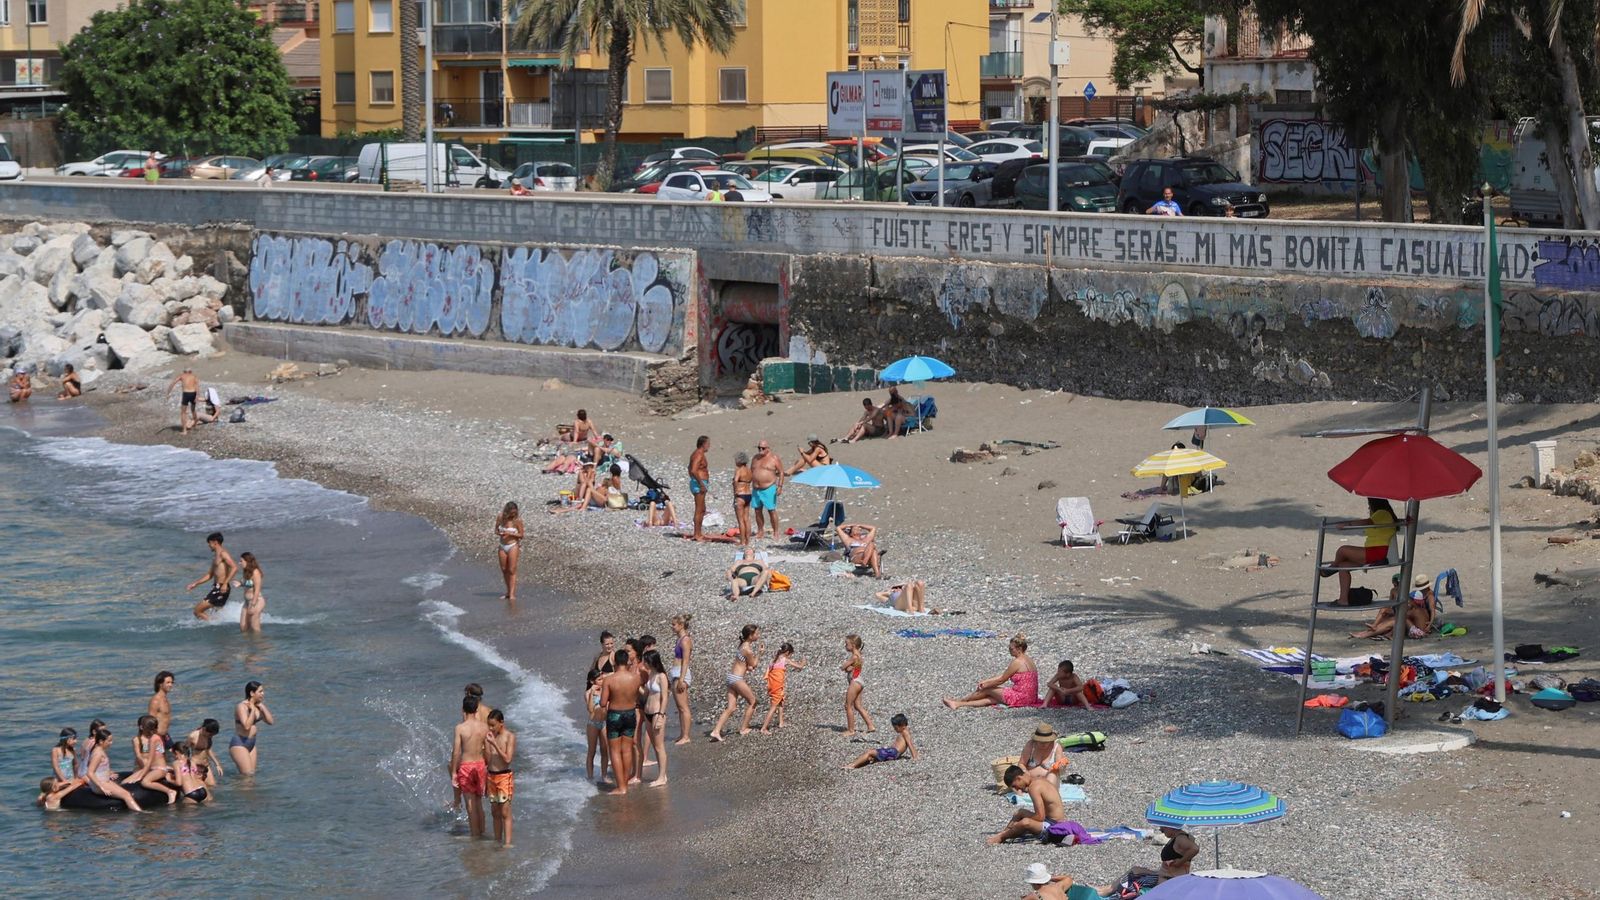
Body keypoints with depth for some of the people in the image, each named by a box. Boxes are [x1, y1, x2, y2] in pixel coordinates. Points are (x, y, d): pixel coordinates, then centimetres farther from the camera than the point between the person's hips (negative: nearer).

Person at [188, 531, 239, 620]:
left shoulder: (223, 554, -11)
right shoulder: (216, 556, 18)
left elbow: (234, 568, -25)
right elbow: (210, 575, 28)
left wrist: (225, 584, -31)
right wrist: (195, 584, 25)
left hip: (221, 589, -10)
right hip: (216, 588, 10)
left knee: (198, 611, -10)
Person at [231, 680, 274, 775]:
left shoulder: (258, 705, 7)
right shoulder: (242, 706, -18)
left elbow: (270, 721, 6)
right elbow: (247, 726, -29)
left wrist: (262, 707, -4)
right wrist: (253, 710, -22)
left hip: (251, 743, 8)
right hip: (239, 743, -8)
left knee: (252, 774, 6)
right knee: (247, 775, -14)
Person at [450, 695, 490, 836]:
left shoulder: (460, 727, -13)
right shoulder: (484, 727, -2)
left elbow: (456, 752, -12)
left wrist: (454, 772, -5)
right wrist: (488, 768, 15)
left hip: (466, 766, -4)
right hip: (481, 765, 4)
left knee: (471, 805, 3)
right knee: (478, 804, 18)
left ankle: (474, 836, 7)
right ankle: (481, 833, 25)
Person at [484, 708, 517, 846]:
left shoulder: (510, 736, -8)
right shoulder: (489, 736, 7)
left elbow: (507, 759, -16)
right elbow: (487, 760, 5)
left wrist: (494, 744, -21)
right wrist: (486, 743, -8)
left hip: (504, 776, -6)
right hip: (491, 776, 6)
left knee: (505, 813, -8)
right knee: (495, 812, 10)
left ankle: (507, 843, -11)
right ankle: (497, 841, 16)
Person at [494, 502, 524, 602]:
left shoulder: (517, 520, -12)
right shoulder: (500, 518, -2)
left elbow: (521, 535, -8)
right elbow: (496, 530, 9)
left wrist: (510, 534, -22)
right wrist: (499, 533, -15)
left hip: (513, 546, -5)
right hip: (502, 546, 5)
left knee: (512, 571, -8)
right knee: (504, 570, 12)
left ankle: (512, 594, -9)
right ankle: (508, 591, 26)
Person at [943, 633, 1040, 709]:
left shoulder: (1017, 662, -18)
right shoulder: (1027, 659, 14)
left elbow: (1001, 680, -10)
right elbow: (1003, 676, 17)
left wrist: (985, 685, 4)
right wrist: (985, 681, 14)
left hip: (1021, 697, -9)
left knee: (987, 690, 7)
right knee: (989, 699, 10)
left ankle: (959, 702, 23)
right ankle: (958, 704, 11)